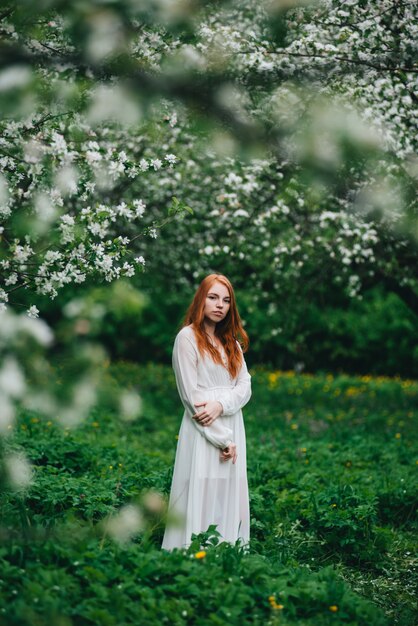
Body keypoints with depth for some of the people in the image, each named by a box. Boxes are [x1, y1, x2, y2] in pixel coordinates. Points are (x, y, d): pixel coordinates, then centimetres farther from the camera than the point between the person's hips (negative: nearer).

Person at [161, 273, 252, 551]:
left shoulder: (231, 342, 17)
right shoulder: (187, 337, -3)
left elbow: (245, 387, 6)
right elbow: (191, 395, -10)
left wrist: (221, 404, -15)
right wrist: (221, 439, -12)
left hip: (233, 429, 6)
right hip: (203, 433, -6)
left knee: (229, 504, 4)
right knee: (202, 501, -8)